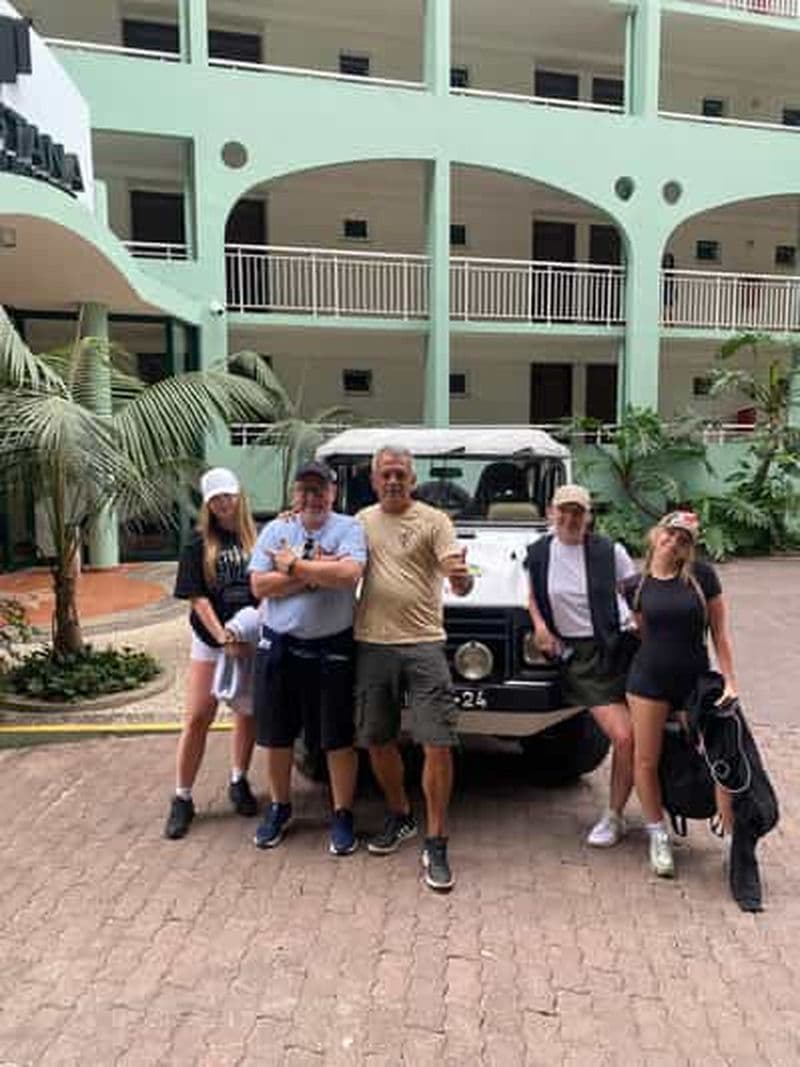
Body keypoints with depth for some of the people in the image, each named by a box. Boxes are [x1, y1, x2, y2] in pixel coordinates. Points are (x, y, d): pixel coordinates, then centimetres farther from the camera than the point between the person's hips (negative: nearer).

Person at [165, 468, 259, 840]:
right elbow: (197, 599, -5)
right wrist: (223, 637, -17)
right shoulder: (199, 545, 0)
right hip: (210, 642, -1)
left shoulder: (258, 539, 1)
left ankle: (239, 782, 33)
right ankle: (182, 799, 12)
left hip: (252, 641, 1)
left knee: (247, 715, 12)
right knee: (197, 718, 0)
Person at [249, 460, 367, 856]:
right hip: (278, 645, 3)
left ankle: (343, 815, 23)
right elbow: (259, 586, -6)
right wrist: (315, 572, -14)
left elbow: (348, 574, -23)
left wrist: (294, 565, -15)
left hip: (333, 648, -3)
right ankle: (279, 807, 34)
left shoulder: (348, 528, -4)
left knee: (338, 738, 6)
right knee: (275, 734, 14)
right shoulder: (275, 530, 5)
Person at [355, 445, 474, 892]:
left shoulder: (434, 520, -1)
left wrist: (463, 578, -34)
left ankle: (436, 846, 6)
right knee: (378, 741, 14)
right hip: (372, 643, 4)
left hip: (424, 643, -4)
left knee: (439, 745, -6)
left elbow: (458, 581, -10)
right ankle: (400, 817, 36)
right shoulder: (362, 521, 12)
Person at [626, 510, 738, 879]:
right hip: (649, 680, 2)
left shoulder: (701, 575, -7)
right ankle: (658, 836, 26)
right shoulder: (637, 584, 1)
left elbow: (720, 630, -3)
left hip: (696, 680, -2)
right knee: (645, 762, 6)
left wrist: (729, 681, -5)